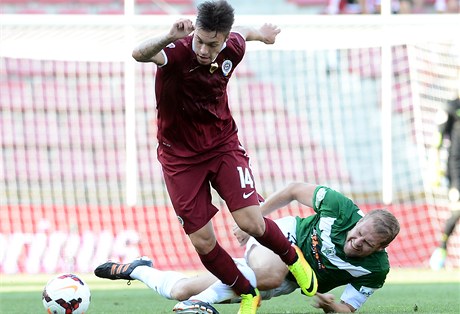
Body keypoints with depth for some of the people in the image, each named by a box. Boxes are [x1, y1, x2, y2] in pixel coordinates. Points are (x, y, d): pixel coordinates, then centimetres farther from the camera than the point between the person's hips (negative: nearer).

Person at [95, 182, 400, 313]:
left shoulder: (376, 270, -23)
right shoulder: (340, 206, -26)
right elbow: (295, 190, -8)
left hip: (290, 281, 2)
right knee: (269, 272, -41)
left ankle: (138, 269, 23)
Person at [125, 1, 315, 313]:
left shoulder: (233, 49, -13)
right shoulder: (176, 53, -28)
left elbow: (243, 33, 13)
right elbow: (140, 54, -51)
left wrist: (261, 33, 35)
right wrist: (170, 37, -71)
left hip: (223, 146, 2)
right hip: (180, 156, -2)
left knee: (251, 223, -12)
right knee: (202, 241, -4)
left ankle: (292, 257, 21)